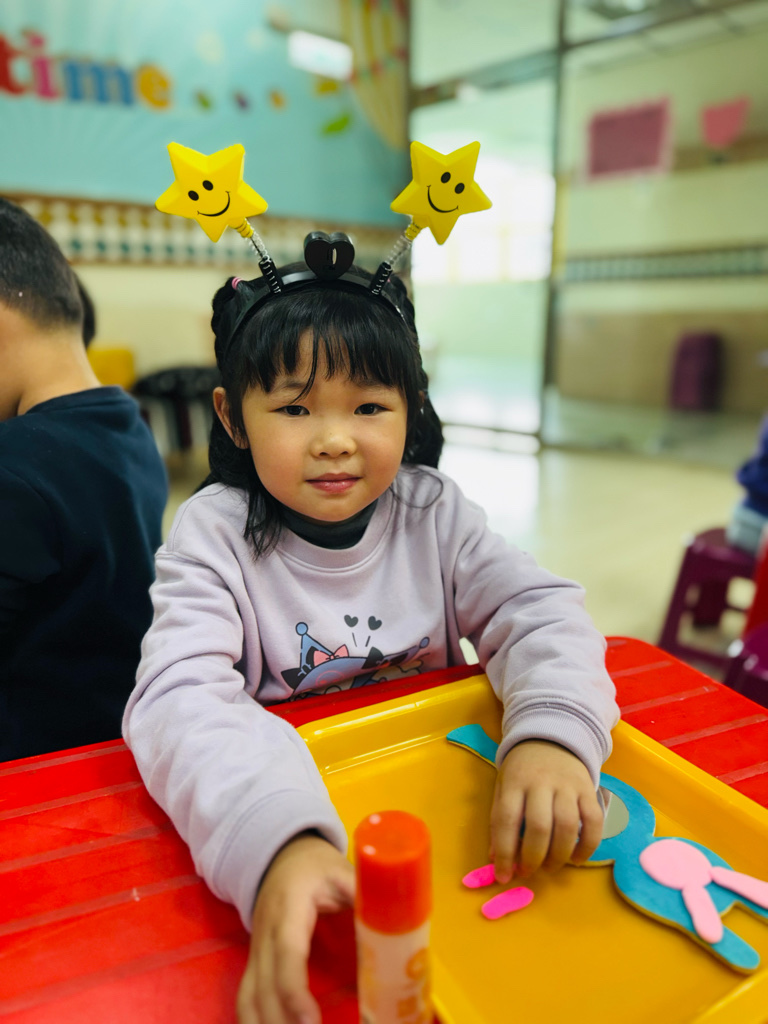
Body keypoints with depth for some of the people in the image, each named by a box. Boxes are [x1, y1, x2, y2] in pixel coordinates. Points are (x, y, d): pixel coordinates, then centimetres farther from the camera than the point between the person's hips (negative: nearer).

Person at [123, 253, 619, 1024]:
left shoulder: (432, 512, -4)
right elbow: (180, 698, -26)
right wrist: (277, 843, -44)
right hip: (284, 808, -2)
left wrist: (555, 734, -30)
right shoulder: (214, 535, -13)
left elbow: (542, 613, -8)